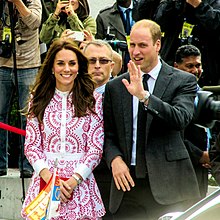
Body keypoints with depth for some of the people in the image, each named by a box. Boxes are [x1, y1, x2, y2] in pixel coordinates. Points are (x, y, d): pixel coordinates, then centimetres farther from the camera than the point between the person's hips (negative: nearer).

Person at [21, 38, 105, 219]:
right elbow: (31, 145, 3)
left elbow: (96, 148, -2)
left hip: (81, 182, -1)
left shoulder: (93, 100, 1)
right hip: (44, 180, 1)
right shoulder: (39, 100, 6)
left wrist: (74, 181, -12)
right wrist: (49, 178, -11)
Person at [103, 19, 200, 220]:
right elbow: (108, 134, 14)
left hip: (168, 182, -2)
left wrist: (144, 96, -25)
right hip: (128, 181, 3)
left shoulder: (183, 81, 2)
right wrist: (115, 159, -6)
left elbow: (181, 119, -16)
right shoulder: (115, 87, 12)